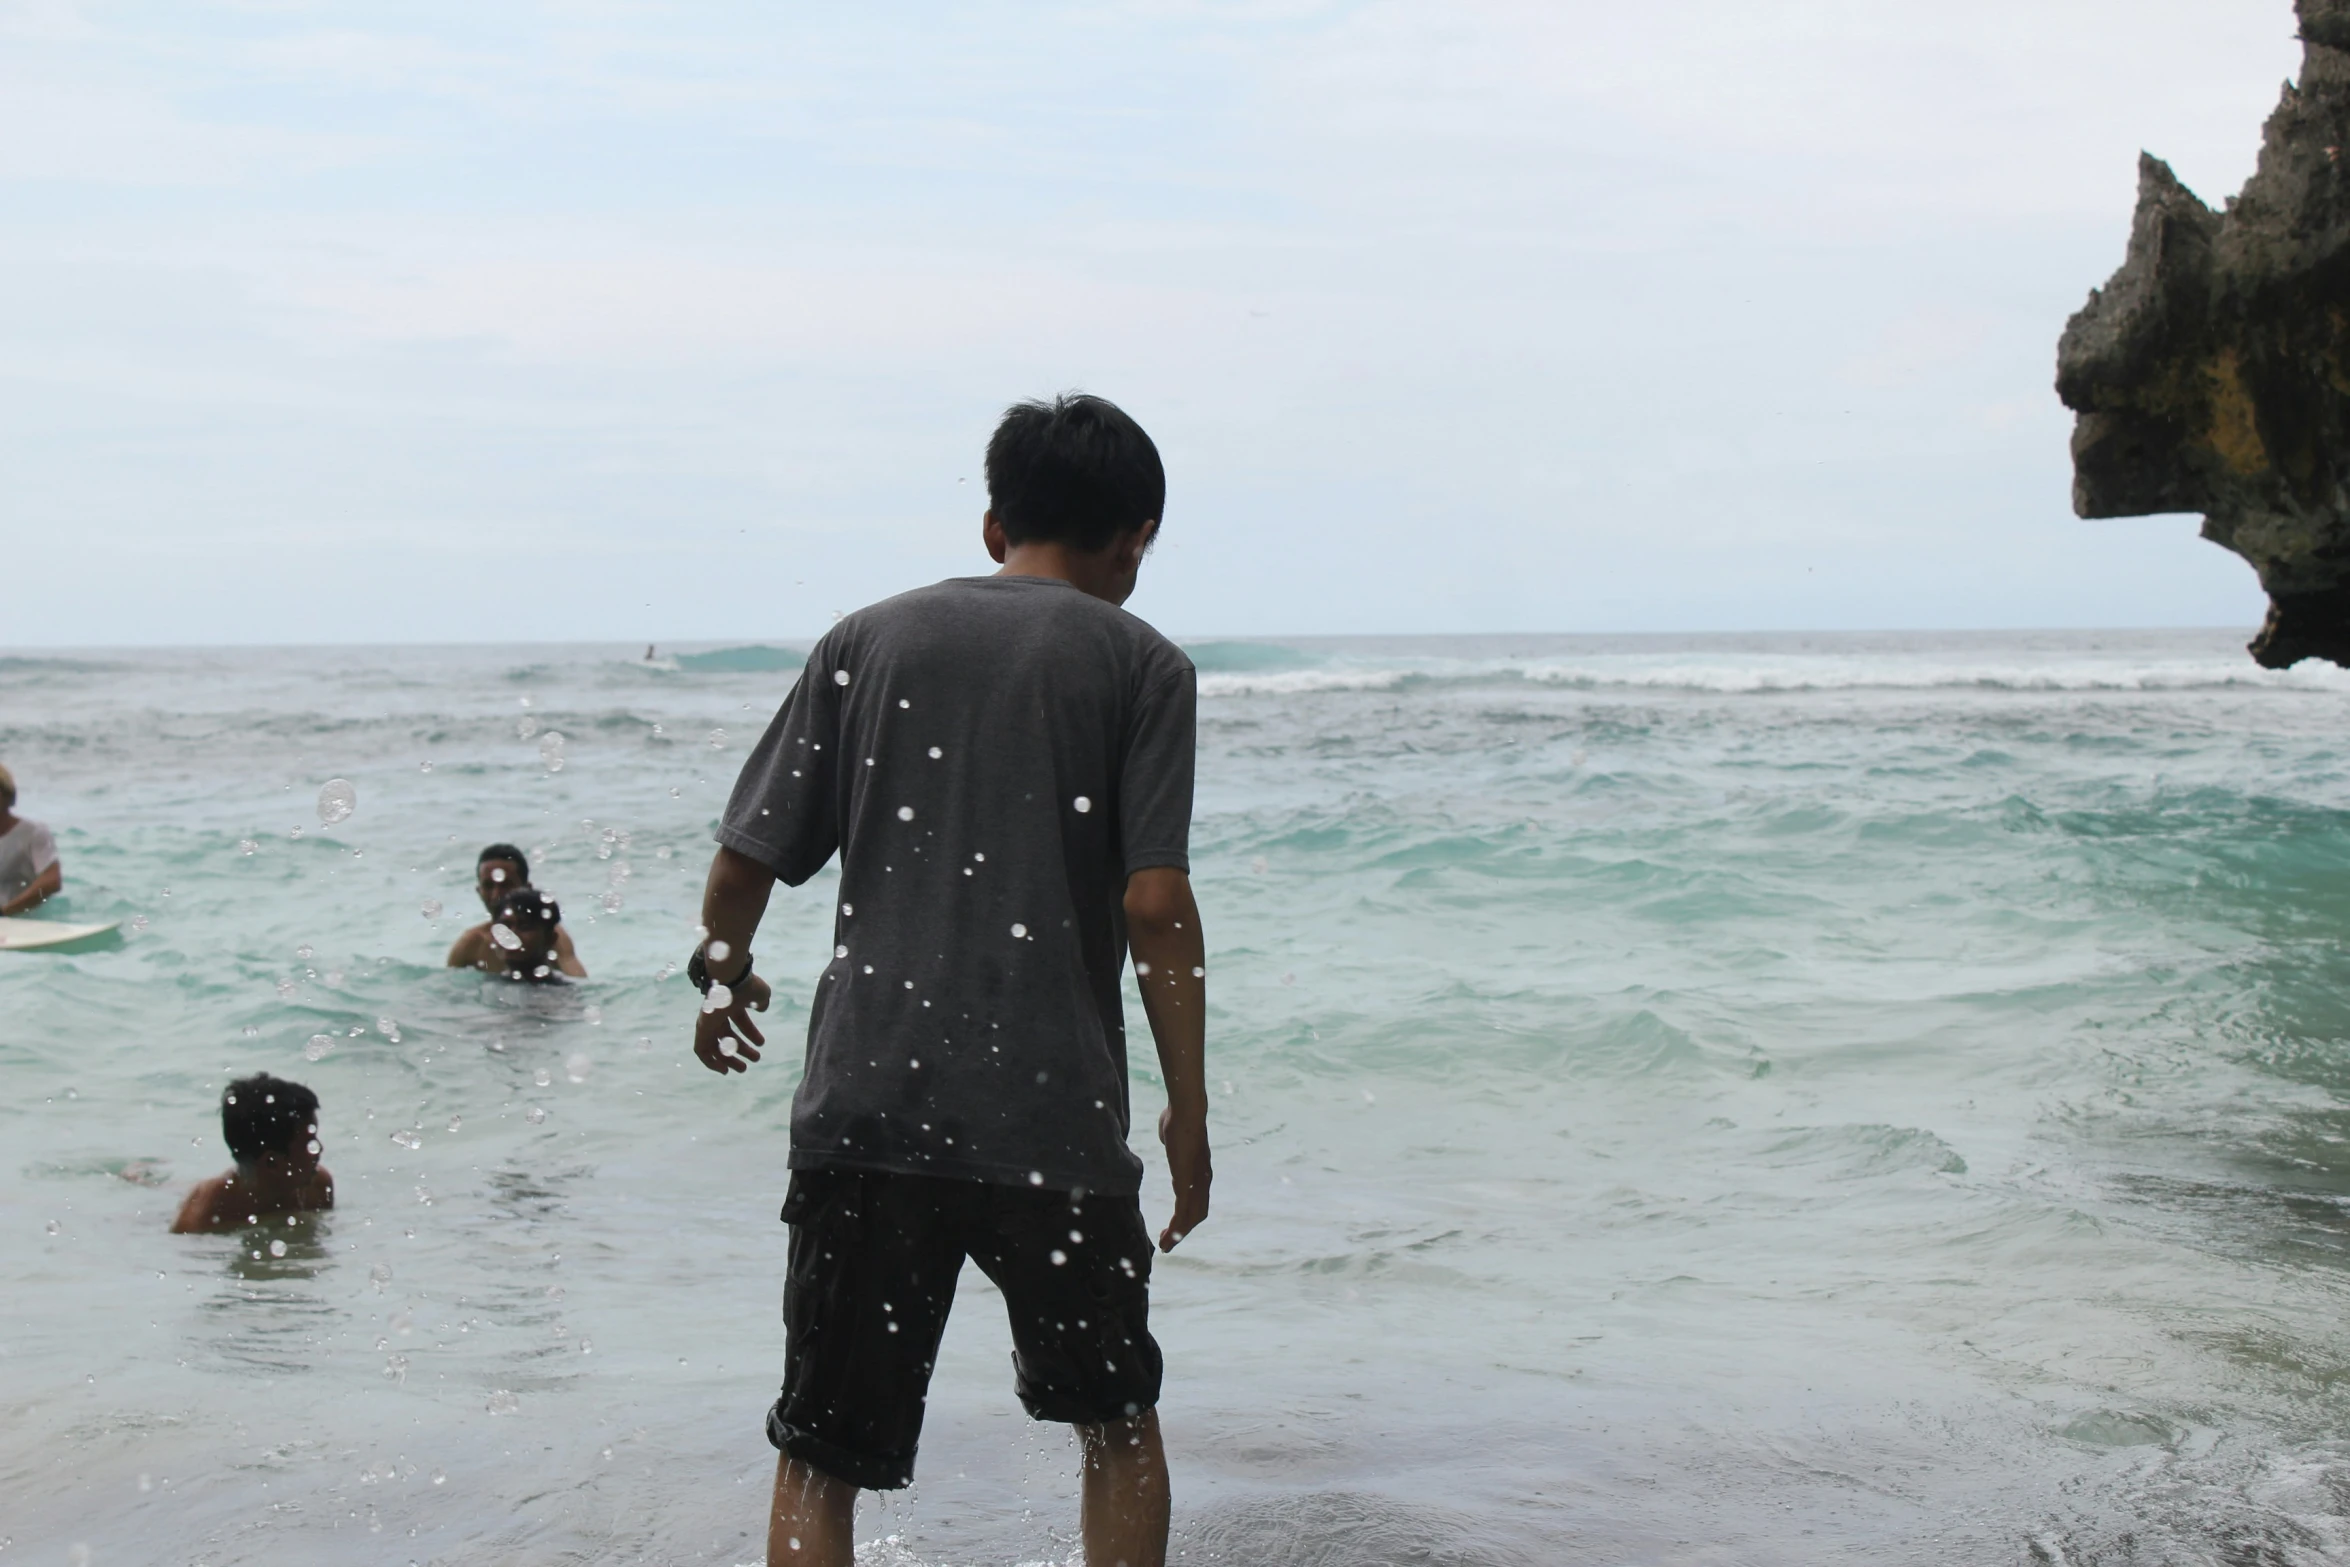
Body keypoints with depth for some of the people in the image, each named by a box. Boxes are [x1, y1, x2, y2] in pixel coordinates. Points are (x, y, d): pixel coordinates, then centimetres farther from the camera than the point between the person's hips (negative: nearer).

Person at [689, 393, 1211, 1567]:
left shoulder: (868, 640, 11)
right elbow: (1155, 904, -6)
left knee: (819, 1458, 8)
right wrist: (1188, 1111, 3)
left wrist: (724, 979, 29)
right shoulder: (1139, 663, 4)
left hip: (864, 1107, 2)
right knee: (1117, 1423, 21)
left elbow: (745, 862, 8)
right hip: (1055, 1118, -1)